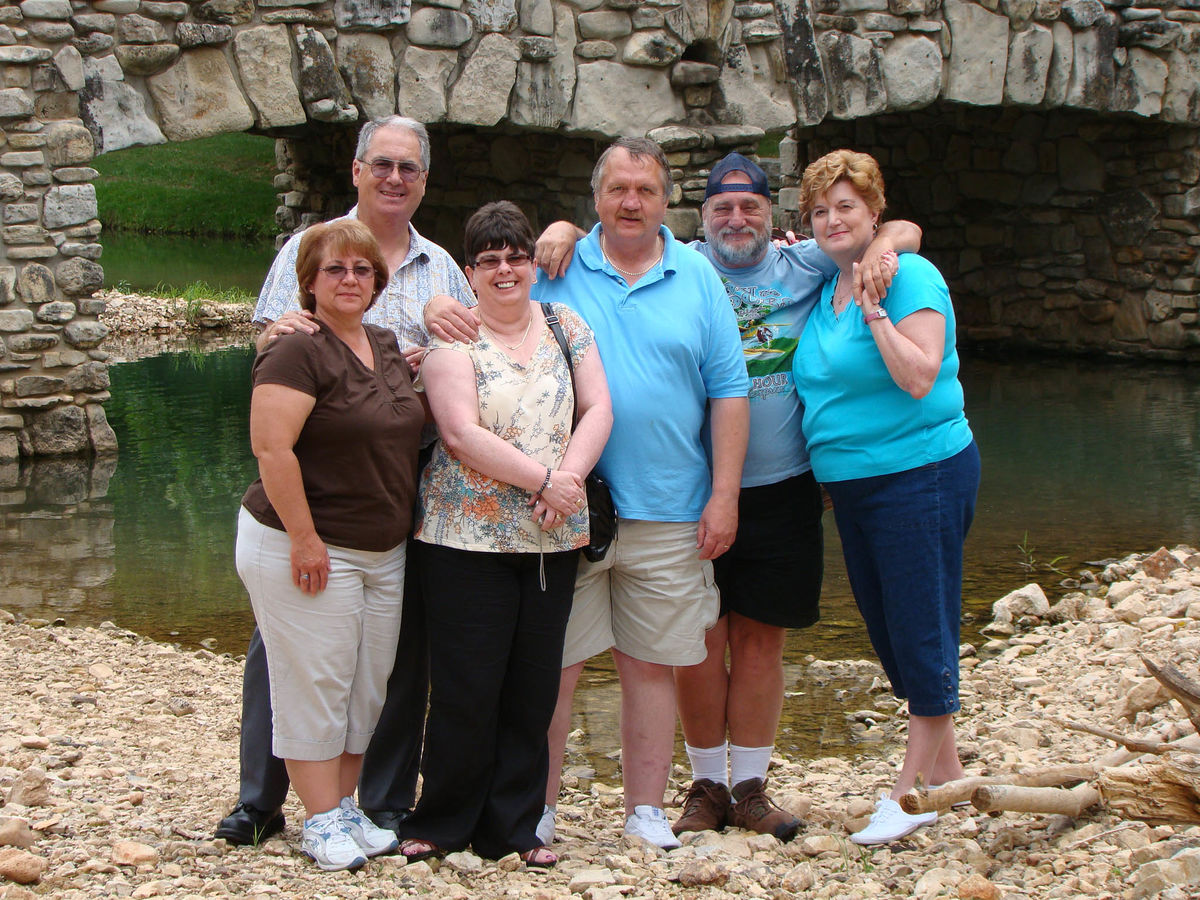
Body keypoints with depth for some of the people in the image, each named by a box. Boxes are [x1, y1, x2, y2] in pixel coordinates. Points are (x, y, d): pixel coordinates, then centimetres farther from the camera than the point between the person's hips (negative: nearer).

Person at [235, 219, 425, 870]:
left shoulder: (388, 348, 11)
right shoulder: (298, 354, -14)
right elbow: (273, 450, -21)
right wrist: (305, 538, -20)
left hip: (383, 551, 8)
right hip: (306, 550, -8)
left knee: (368, 687, 12)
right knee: (315, 686, -1)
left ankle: (345, 806, 24)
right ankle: (321, 821, 9)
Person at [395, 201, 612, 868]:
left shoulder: (564, 325, 11)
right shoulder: (452, 338, -2)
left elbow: (597, 410, 5)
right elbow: (462, 434, -12)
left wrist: (570, 476, -11)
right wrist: (543, 479, -14)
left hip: (554, 539, 4)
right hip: (468, 537, -4)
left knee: (534, 688, 7)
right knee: (466, 689, -2)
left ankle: (513, 826, 17)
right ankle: (443, 823, 13)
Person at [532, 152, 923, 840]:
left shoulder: (805, 267, 7)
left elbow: (904, 229, 9)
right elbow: (599, 242, 12)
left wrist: (883, 246, -12)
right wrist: (564, 230, -10)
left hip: (781, 490, 1)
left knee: (761, 640, 6)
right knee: (699, 641, 2)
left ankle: (751, 789, 16)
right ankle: (707, 785, 16)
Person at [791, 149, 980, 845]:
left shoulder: (909, 277, -12)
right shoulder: (825, 290, 11)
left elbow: (918, 379, -20)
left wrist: (874, 309, -22)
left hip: (920, 474, -9)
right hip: (852, 483, 9)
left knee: (921, 630, -3)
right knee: (887, 627, 14)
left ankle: (914, 788, 5)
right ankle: (945, 768, 27)